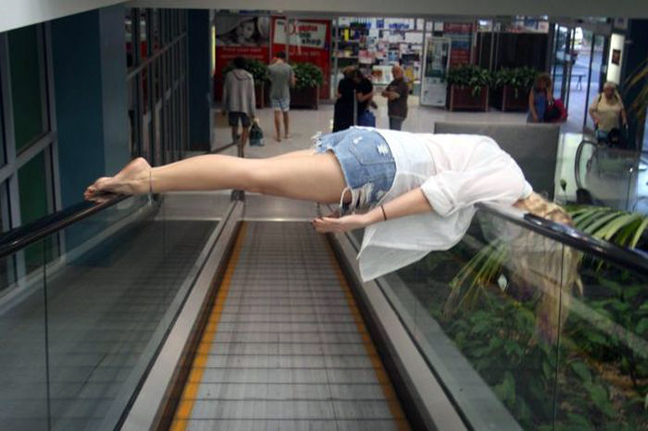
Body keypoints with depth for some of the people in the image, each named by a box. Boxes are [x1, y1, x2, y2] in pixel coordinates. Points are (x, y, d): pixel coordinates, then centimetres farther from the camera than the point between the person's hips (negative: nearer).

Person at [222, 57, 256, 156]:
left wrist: (224, 108, 11)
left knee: (234, 127, 14)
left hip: (232, 107, 1)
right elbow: (251, 95, -7)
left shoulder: (229, 75, -2)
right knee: (245, 128, 7)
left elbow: (225, 93, 1)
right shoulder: (249, 77, -6)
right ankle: (241, 149, -9)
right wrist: (253, 111, -3)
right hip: (245, 107, -1)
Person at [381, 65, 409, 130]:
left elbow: (392, 96, -22)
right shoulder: (394, 82, 15)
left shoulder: (403, 84, -15)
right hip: (392, 112, 10)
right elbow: (383, 93, 13)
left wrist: (386, 93, -1)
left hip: (398, 114, -10)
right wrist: (389, 93, -8)